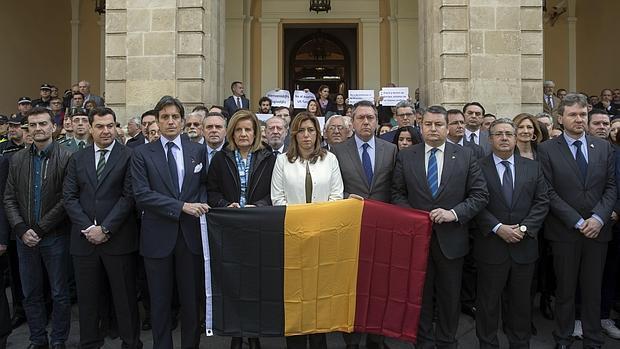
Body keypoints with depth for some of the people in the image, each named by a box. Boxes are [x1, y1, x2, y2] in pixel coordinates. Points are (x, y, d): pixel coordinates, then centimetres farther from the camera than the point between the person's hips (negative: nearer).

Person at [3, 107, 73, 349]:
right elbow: (9, 199, 6)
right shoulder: (17, 159, 8)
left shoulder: (66, 158, -8)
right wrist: (22, 229, -6)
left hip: (55, 237, -4)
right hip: (25, 238, 4)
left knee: (59, 294, 7)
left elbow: (67, 199, -12)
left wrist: (40, 228, -13)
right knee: (30, 294, 14)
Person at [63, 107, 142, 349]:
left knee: (125, 297, 5)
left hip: (118, 239, -3)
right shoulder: (77, 159, 11)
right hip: (84, 238, 4)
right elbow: (69, 197, 5)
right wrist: (87, 227, -8)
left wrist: (105, 228, -12)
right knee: (87, 298, 12)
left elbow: (129, 196, -9)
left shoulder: (128, 156, -2)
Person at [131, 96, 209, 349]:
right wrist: (182, 207, -17)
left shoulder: (198, 151, 6)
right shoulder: (142, 154, -1)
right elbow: (141, 195, -11)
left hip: (191, 234, 2)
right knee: (160, 301, 11)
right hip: (158, 236, -1)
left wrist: (200, 204, -8)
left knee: (192, 298, 10)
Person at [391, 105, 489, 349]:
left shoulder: (466, 156, -1)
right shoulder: (405, 156, 1)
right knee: (420, 296, 14)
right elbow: (397, 194, 3)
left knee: (449, 298, 13)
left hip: (451, 239, 0)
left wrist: (454, 213, -17)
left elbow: (480, 195, -3)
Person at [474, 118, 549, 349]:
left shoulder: (533, 168, 7)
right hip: (491, 247, -3)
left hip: (524, 246, 3)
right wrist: (498, 228, -17)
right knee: (488, 302, 9)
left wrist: (524, 228, -9)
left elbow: (542, 202, 3)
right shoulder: (478, 168, -3)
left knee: (521, 302, 15)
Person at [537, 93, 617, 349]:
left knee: (593, 289, 11)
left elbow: (611, 187, 5)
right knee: (565, 290, 8)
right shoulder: (547, 150, -4)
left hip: (597, 230, 3)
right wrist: (577, 222, -13)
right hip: (564, 232, -3)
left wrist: (598, 218, -10)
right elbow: (549, 192, -8)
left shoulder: (604, 147, 7)